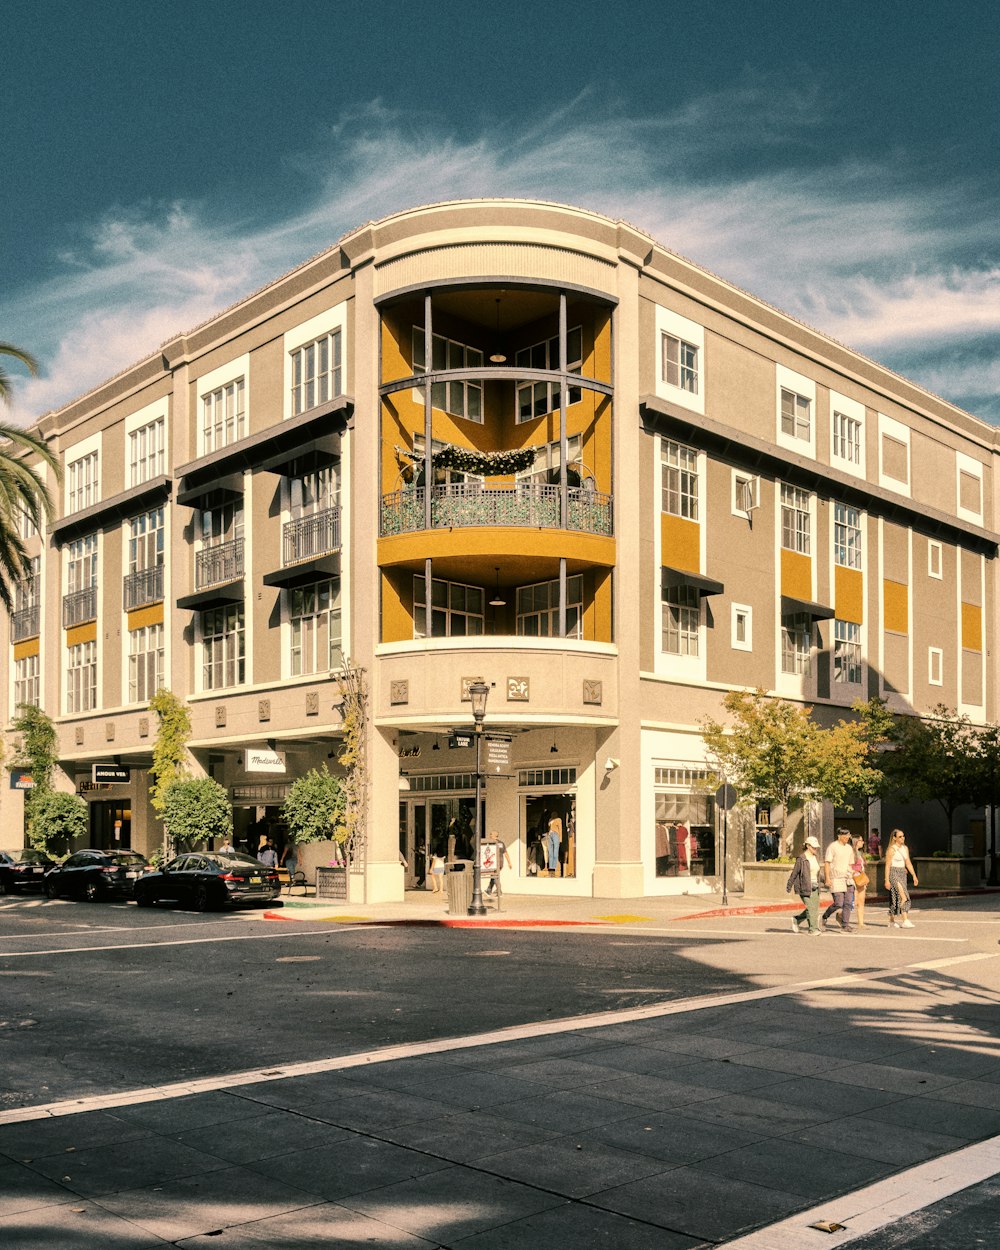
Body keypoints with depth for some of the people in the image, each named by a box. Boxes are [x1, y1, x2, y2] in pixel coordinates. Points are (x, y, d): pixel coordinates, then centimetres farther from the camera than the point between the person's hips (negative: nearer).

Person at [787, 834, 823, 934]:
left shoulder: (816, 857, 12)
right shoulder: (801, 859, -11)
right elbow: (794, 873, -8)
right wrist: (789, 886, -5)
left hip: (815, 888, 7)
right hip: (805, 888, -7)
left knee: (815, 909, 8)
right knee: (811, 908, -10)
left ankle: (796, 920, 25)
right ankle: (813, 929, -1)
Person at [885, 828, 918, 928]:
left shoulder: (905, 848, 11)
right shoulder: (891, 849, -11)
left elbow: (908, 863, 16)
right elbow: (887, 865, -11)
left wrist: (914, 875, 9)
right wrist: (887, 880, -14)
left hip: (902, 874, 7)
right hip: (894, 874, -7)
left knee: (895, 898, 10)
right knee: (903, 896, -16)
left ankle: (892, 921, 17)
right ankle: (905, 921, -20)